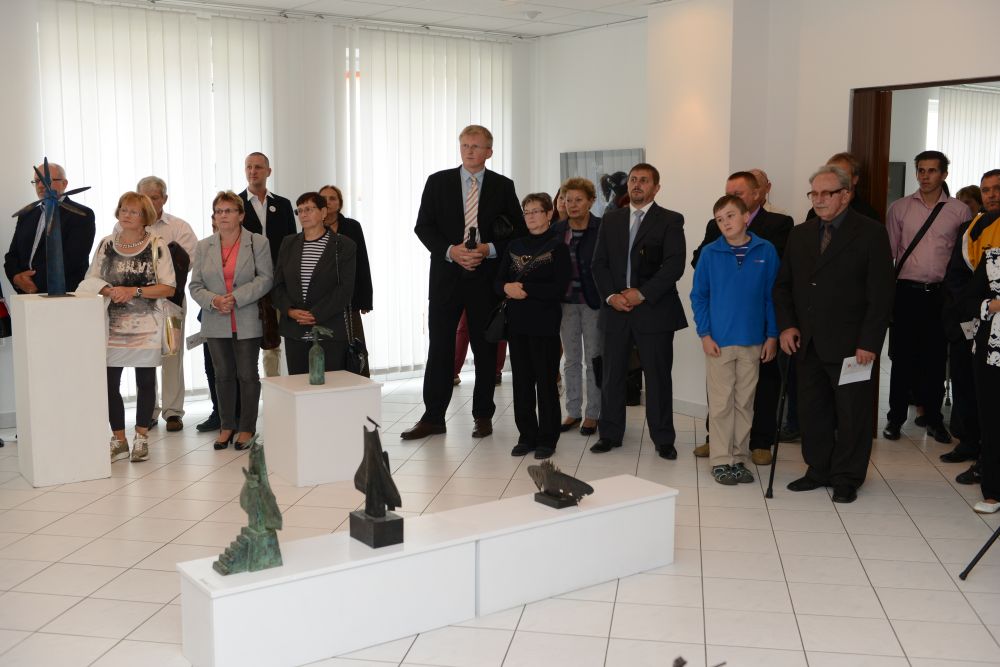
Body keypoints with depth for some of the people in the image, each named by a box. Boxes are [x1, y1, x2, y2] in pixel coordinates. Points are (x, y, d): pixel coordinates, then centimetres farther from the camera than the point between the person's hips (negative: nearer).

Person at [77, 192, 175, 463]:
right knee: (109, 382, -1)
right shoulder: (106, 244, 8)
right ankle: (119, 440, 13)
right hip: (113, 324, 2)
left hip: (146, 325, -2)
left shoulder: (157, 245, -2)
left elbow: (168, 288, -5)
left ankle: (141, 438, 21)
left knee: (145, 382, 7)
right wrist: (109, 292, -10)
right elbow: (91, 280, 10)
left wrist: (134, 291, -14)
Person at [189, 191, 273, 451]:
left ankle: (247, 428, 13)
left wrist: (236, 297, -18)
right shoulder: (203, 247, 9)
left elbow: (265, 278, -10)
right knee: (223, 375, 10)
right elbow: (195, 285, 5)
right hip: (216, 324, 3)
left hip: (247, 322, -3)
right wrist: (214, 300, -14)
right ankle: (227, 426, 22)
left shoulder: (258, 243, -1)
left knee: (247, 375, 3)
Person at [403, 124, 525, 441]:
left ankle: (483, 416, 18)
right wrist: (450, 251, -14)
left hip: (487, 277, 0)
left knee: (486, 348, 7)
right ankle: (433, 417, 8)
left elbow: (519, 231, 4)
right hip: (446, 275, 0)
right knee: (439, 347, 1)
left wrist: (489, 249, -12)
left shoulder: (503, 186, 4)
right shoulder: (438, 182, 4)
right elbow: (423, 226, 1)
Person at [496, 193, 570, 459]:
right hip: (517, 322, 5)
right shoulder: (515, 245, 12)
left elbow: (559, 288, -13)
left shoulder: (557, 247, -4)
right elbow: (498, 281, 10)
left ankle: (547, 439, 10)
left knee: (546, 381, 1)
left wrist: (524, 288, -15)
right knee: (521, 380, 8)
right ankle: (527, 436, 17)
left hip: (544, 324, -5)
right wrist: (507, 288, -12)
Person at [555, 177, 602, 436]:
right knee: (571, 359, 12)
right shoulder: (557, 230, 4)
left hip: (593, 302, -4)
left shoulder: (602, 229, -8)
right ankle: (573, 412, 21)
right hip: (566, 302, 4)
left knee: (593, 359, 3)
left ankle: (592, 414, 13)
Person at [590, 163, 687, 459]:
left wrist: (642, 294, -14)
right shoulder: (611, 220, 13)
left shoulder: (670, 221, 0)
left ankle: (663, 439, 13)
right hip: (615, 309, 3)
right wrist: (611, 296, -6)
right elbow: (599, 263, 9)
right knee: (611, 375, 7)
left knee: (658, 376, 3)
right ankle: (610, 434, 19)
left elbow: (674, 265, -10)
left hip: (654, 310, -3)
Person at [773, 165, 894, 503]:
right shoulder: (800, 234, 11)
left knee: (852, 414, 4)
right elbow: (783, 285, 15)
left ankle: (847, 478, 17)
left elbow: (881, 294, -9)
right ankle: (819, 471, 26)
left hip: (850, 345, -5)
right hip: (807, 344, 5)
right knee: (812, 411, 12)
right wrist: (786, 325, 0)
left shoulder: (871, 233, -5)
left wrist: (869, 343, -14)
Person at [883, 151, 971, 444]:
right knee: (902, 357, 5)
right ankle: (895, 418, 16)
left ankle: (934, 419, 20)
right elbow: (888, 251, 5)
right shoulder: (899, 208, 4)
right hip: (906, 291, 0)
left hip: (941, 295, 0)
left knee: (936, 359, 8)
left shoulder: (959, 211, 3)